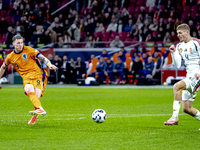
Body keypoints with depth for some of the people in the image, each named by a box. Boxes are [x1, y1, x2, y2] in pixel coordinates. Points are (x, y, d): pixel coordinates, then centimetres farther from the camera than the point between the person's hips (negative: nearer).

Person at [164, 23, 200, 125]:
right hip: (189, 76, 8)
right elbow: (177, 65, 9)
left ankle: (175, 117, -27)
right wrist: (173, 53, -5)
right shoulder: (179, 46, 14)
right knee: (186, 108, 2)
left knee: (177, 87, -28)